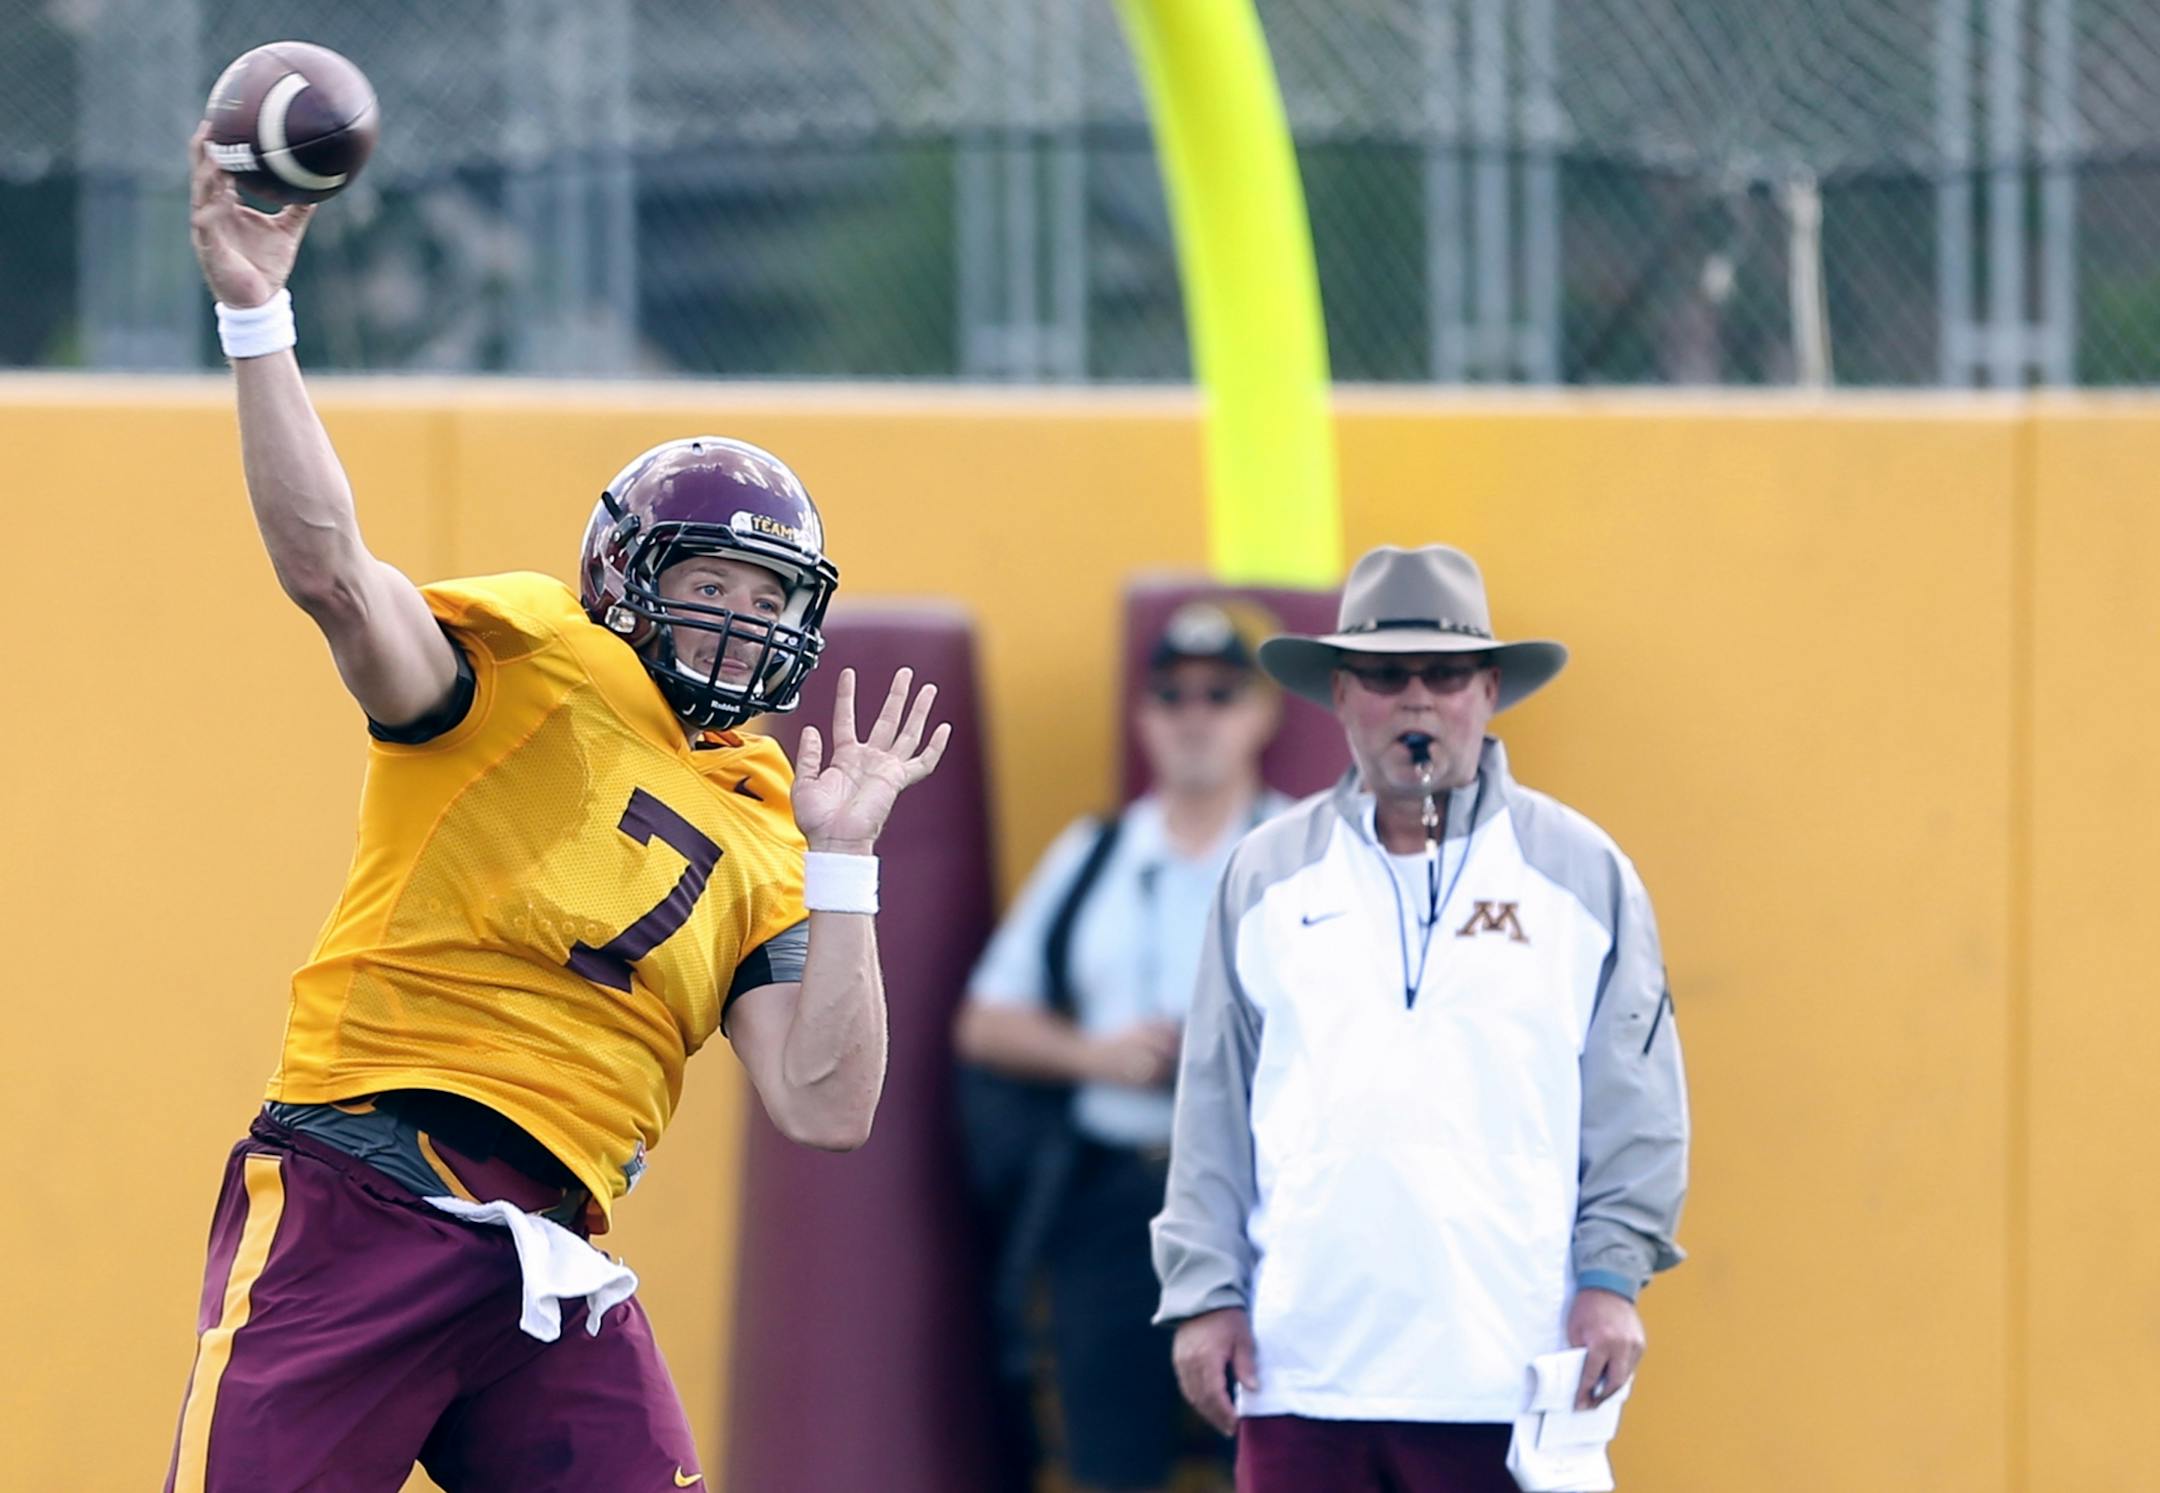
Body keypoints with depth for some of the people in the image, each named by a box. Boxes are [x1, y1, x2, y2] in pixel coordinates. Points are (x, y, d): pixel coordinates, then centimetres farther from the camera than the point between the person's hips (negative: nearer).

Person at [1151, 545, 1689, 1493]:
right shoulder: (1265, 876, 11)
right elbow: (1213, 1110, 12)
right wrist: (1204, 1291, 5)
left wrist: (1614, 1276, -3)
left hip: (1506, 1370, -1)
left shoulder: (1582, 872, 7)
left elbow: (1636, 1103, 6)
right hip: (1303, 1369, 2)